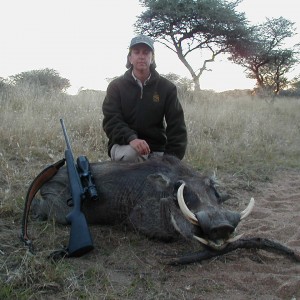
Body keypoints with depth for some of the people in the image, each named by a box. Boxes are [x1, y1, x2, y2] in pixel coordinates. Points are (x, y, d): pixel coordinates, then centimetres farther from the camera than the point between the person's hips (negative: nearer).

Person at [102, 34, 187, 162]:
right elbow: (111, 121, -10)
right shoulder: (116, 86, 2)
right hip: (124, 145, -2)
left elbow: (176, 126, -2)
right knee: (130, 153, -35)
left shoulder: (167, 87, 3)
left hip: (156, 149, 2)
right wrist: (131, 138, -31)